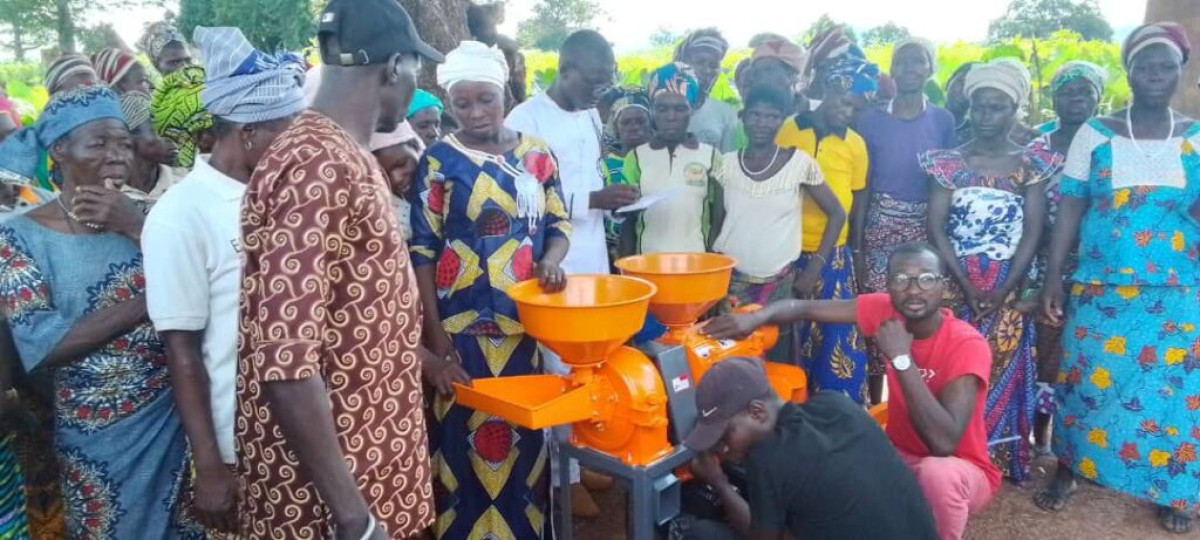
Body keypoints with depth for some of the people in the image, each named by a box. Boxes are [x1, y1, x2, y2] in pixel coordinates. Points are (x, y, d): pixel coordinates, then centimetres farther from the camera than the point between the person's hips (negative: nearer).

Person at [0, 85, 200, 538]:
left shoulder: (144, 215, 1)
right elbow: (41, 347, -18)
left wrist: (138, 229, -19)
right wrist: (152, 298, -22)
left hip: (178, 419, 3)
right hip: (99, 440, -3)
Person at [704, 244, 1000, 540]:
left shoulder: (968, 345, -26)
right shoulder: (886, 310, -12)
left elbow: (945, 442, -37)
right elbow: (806, 307, -11)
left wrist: (901, 357, -36)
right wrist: (756, 317, -32)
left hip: (962, 470, -4)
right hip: (898, 455, 5)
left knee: (938, 473, -38)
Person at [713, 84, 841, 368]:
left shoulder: (800, 163, -4)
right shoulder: (727, 163, 2)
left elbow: (837, 214, 2)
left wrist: (814, 271, -2)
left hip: (780, 283, -1)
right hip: (732, 281, 1)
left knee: (777, 363, 6)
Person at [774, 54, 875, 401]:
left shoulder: (855, 144, 6)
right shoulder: (788, 130, -2)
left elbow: (856, 204, 11)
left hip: (833, 256, 2)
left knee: (839, 340, 2)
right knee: (788, 339, 7)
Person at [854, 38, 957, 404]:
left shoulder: (943, 120, 7)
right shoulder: (870, 120, 3)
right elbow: (861, 186, 1)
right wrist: (856, 248, -3)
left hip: (927, 230, 1)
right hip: (880, 228, -1)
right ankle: (875, 405, 11)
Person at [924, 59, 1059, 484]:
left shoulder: (1031, 164, 3)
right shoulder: (948, 162, 2)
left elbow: (1033, 231, -3)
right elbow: (936, 227, -4)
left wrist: (1004, 289, -12)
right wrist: (966, 285, -12)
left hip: (1010, 286, 0)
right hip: (955, 282, 0)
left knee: (1005, 369, 3)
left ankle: (1003, 459, 15)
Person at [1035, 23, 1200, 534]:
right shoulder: (1095, 134, 1)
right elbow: (1069, 208, 0)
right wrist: (1053, 276, -4)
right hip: (1100, 288, -1)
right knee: (1087, 381, 5)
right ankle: (1067, 470, 23)